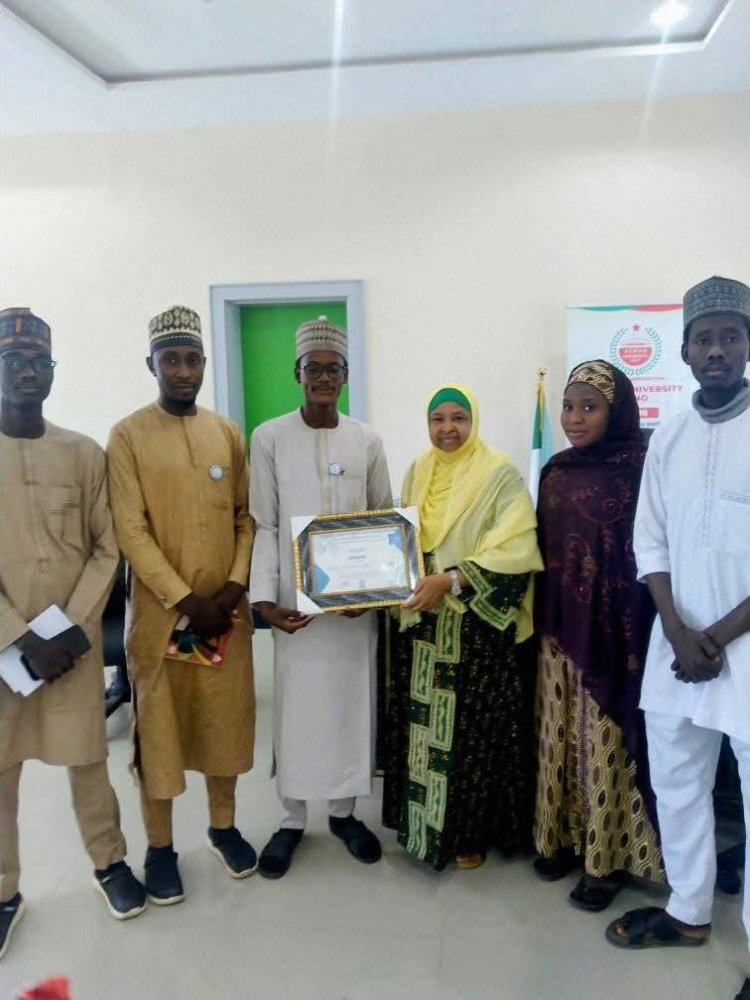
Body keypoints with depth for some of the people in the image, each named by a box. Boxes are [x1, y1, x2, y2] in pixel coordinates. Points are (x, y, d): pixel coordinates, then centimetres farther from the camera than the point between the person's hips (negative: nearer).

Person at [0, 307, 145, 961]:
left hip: (73, 636, 1)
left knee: (87, 757, 11)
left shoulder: (84, 453, 2)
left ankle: (110, 862, 31)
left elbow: (106, 549, 2)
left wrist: (72, 626, -8)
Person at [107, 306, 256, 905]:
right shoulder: (128, 436, -6)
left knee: (225, 720, 14)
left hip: (226, 608, 3)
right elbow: (131, 531, -11)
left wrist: (236, 585, -8)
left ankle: (224, 827, 34)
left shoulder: (228, 434, 6)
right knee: (159, 727, 8)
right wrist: (186, 600, -15)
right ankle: (160, 848, 26)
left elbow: (246, 515, 6)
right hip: (160, 612, -3)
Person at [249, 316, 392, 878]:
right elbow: (264, 527, -3)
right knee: (296, 705, 7)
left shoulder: (367, 441, 2)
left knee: (351, 701, 11)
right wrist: (265, 597, -13)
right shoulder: (270, 438, -2)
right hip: (295, 598, -1)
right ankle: (292, 820, 25)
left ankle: (344, 812, 30)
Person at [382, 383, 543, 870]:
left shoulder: (500, 474, -8)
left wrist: (451, 582, -23)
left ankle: (470, 831, 20)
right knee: (422, 724, 11)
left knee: (472, 726, 3)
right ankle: (423, 821, 28)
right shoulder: (418, 473, 9)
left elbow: (514, 549, -16)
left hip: (477, 625, -5)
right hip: (422, 623, 5)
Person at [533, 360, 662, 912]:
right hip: (559, 628, 6)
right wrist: (542, 620, 10)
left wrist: (634, 639, -14)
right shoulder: (555, 472, 8)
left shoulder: (639, 469, -9)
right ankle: (564, 836, 29)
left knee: (605, 744, 4)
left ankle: (607, 856, 20)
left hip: (610, 631, -5)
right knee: (560, 737, 13)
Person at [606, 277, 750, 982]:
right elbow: (650, 543, 6)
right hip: (677, 646, 5)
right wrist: (678, 632, -7)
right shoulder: (667, 439, 7)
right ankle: (687, 912, 36)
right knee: (675, 786, 16)